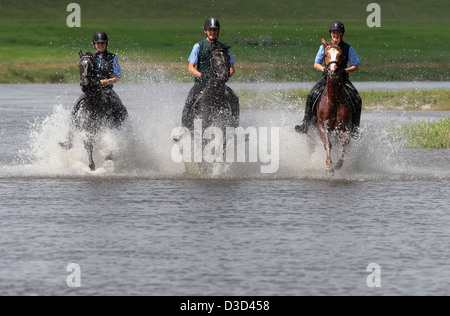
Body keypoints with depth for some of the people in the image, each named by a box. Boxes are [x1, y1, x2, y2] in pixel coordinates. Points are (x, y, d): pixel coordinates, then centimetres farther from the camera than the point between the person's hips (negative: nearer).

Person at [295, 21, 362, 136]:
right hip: (327, 78, 1)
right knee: (311, 96, -21)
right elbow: (316, 64, 8)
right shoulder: (324, 47, 2)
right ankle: (306, 124, -10)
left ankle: (355, 127, -10)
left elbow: (356, 66, 0)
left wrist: (344, 71, -18)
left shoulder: (348, 49, -2)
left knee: (357, 100, -21)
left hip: (343, 79, -1)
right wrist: (324, 69, -14)